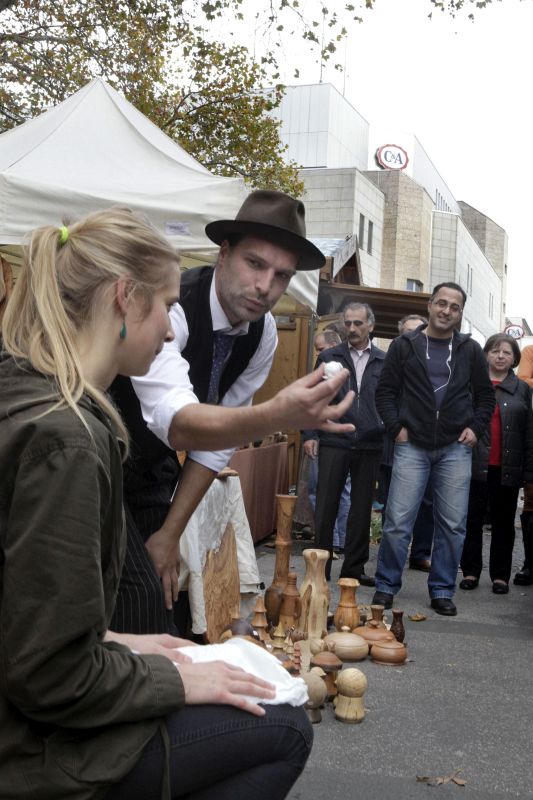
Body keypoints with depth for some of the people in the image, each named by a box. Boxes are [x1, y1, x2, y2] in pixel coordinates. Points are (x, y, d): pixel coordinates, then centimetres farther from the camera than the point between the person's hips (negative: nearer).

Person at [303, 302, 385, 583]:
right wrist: (309, 434, -2)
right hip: (334, 442, -1)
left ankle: (354, 567, 19)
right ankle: (321, 566, 10)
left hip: (369, 445, 1)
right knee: (326, 507, 1)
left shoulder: (384, 361, 7)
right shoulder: (328, 357, 6)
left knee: (362, 509, 8)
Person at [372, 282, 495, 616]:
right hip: (412, 446, -1)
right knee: (398, 522, -3)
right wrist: (396, 427, -4)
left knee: (453, 525, 3)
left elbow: (486, 395, 16)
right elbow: (385, 391, 7)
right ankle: (386, 586, 11)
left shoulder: (470, 350, 9)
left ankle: (443, 591, 15)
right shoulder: (405, 345, 5)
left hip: (456, 449, 2)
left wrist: (476, 428, 3)